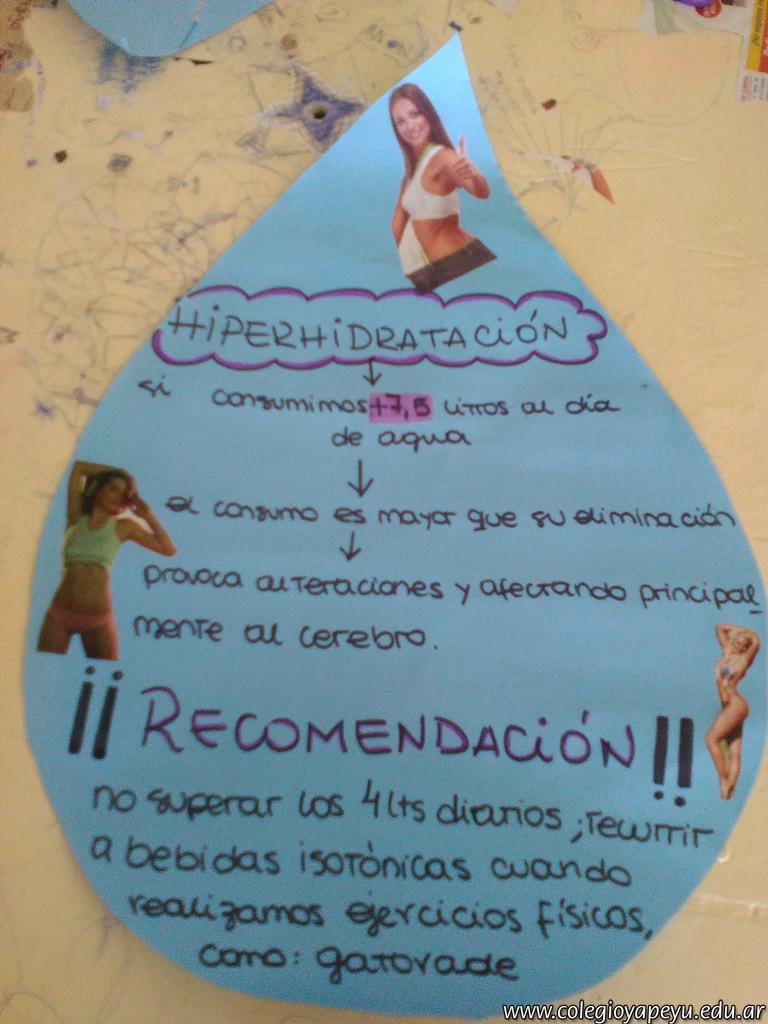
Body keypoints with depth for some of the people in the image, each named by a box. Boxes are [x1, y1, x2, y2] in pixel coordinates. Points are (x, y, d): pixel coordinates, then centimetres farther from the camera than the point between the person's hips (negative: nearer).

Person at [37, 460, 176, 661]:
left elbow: (169, 549, 5)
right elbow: (78, 468, 4)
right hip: (60, 613, 0)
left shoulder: (123, 527, 6)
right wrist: (116, 472, 9)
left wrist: (148, 516, 3)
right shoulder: (76, 518, 7)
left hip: (98, 619, 0)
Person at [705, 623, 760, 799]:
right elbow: (719, 627, 23)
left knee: (711, 738, -14)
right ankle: (728, 792, -2)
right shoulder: (728, 651, 14)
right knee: (734, 753, 2)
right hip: (729, 707, 8)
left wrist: (748, 632, -3)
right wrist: (739, 630, 14)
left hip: (736, 704, -8)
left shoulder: (744, 659, -4)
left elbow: (756, 643, -21)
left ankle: (724, 778, -10)